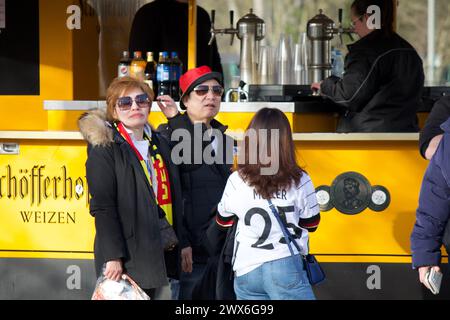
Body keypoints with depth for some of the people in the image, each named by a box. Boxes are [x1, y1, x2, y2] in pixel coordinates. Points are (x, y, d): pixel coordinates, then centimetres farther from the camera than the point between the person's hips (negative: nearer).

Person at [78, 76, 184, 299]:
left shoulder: (159, 145, 15)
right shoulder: (104, 149, -7)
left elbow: (174, 199, 19)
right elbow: (102, 206, -13)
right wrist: (113, 256, -19)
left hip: (157, 252, 6)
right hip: (126, 256, -6)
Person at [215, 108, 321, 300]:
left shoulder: (236, 181, -5)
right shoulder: (300, 181, -8)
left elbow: (223, 221, 12)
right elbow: (311, 224, 6)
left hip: (246, 271, 3)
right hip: (286, 267, -2)